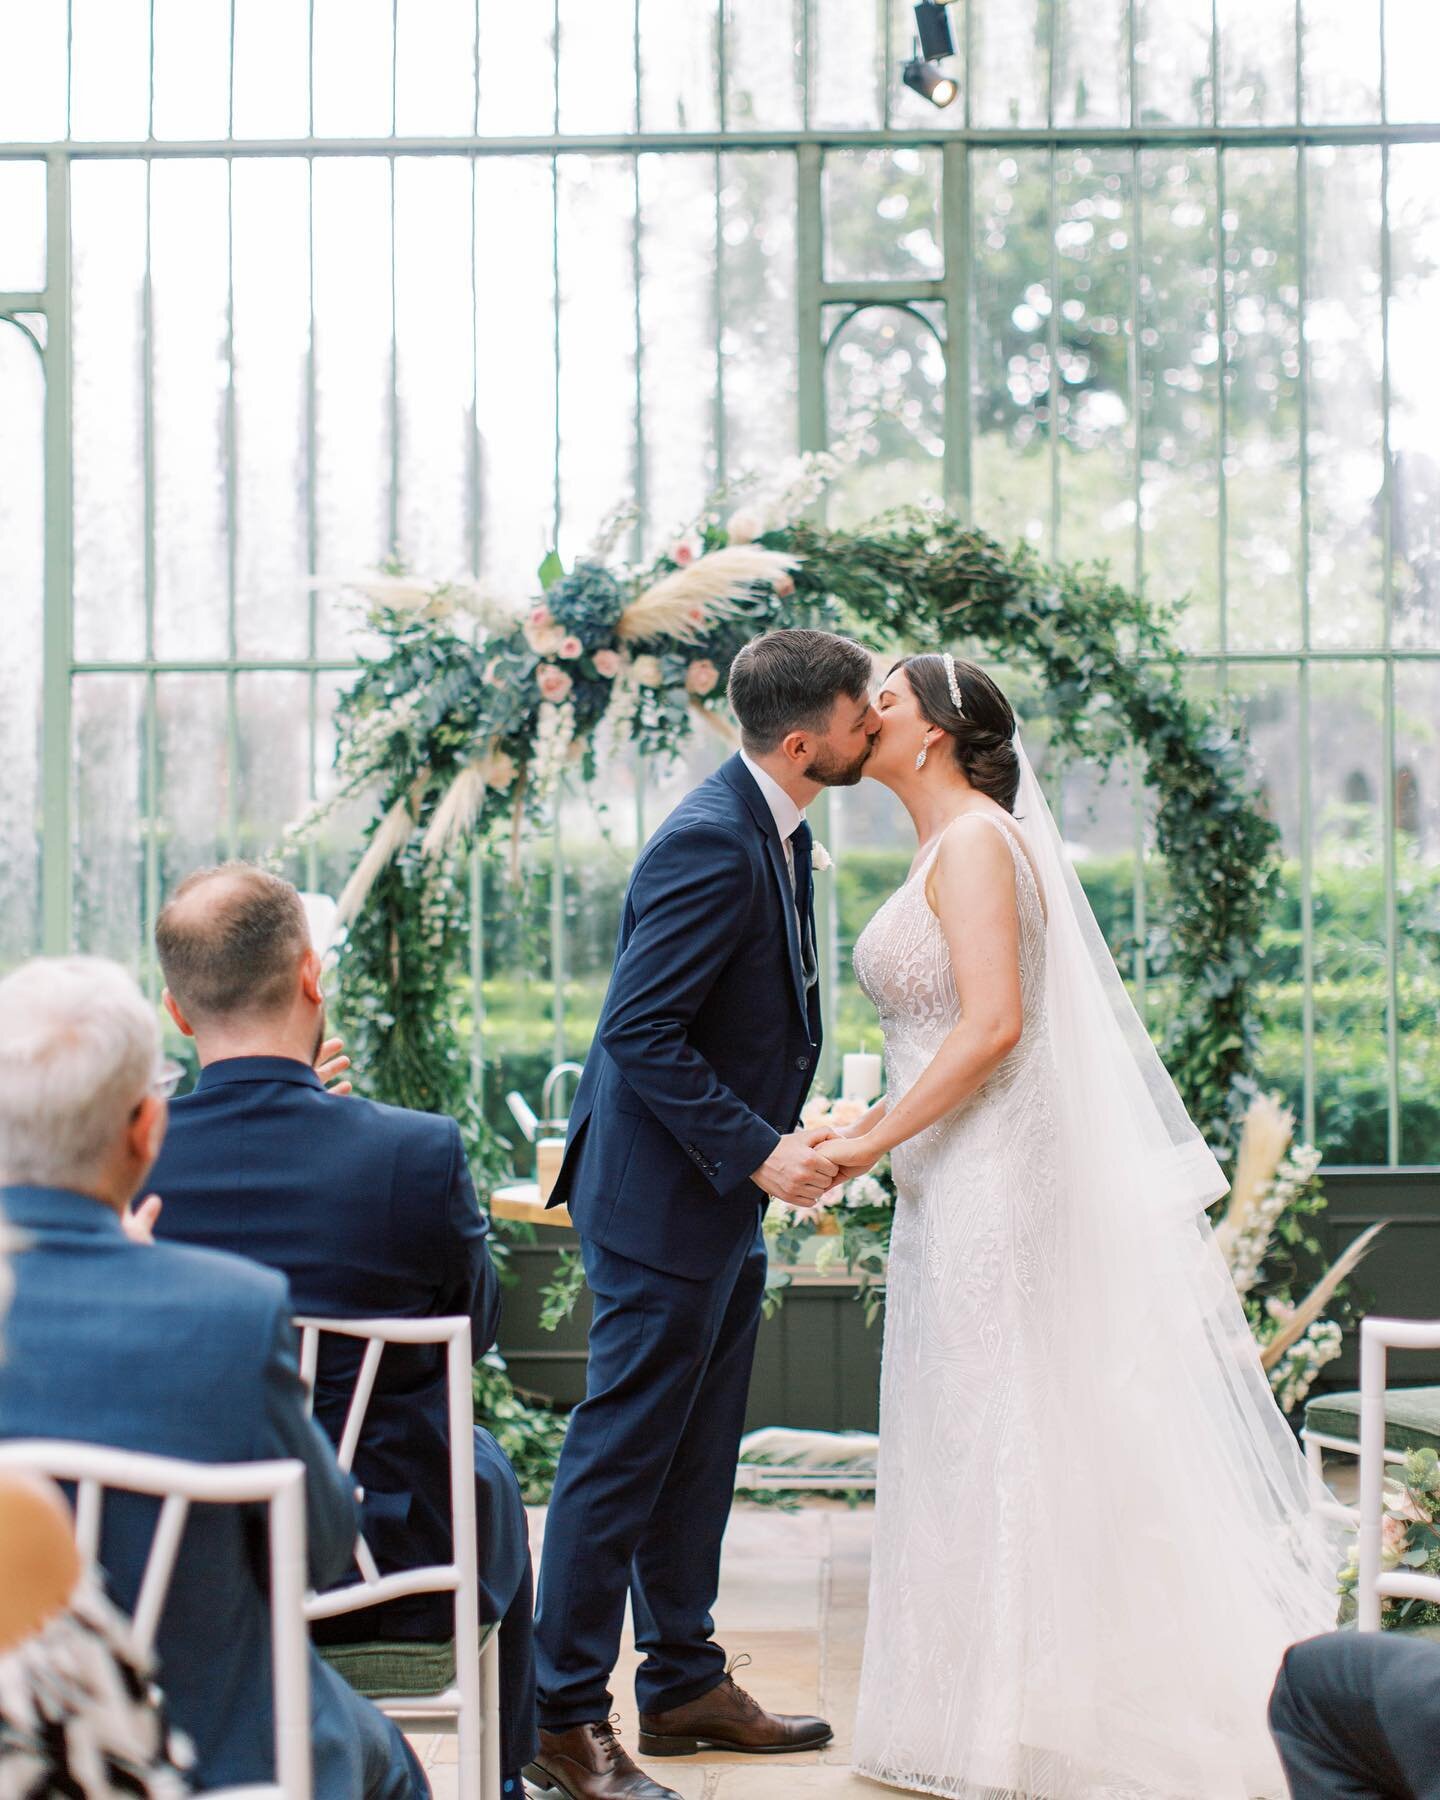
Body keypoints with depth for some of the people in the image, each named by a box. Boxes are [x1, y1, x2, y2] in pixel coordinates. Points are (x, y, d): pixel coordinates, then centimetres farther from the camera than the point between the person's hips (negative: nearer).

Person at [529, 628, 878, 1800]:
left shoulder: (776, 829, 9)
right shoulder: (712, 844, -22)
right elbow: (640, 1031, -25)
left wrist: (782, 1138, 8)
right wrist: (759, 1153, -23)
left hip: (723, 1200, 10)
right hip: (664, 1202, -10)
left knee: (698, 1454, 17)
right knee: (622, 1456, -4)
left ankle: (683, 1681, 28)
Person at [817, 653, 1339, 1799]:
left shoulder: (976, 840, -13)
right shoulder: (944, 848, 17)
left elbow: (993, 1024, -22)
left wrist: (874, 1142, -18)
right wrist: (866, 1131, 13)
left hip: (993, 1178, -10)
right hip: (956, 1184, 10)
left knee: (1001, 1434, -4)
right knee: (970, 1437, 12)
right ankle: (986, 1708, 18)